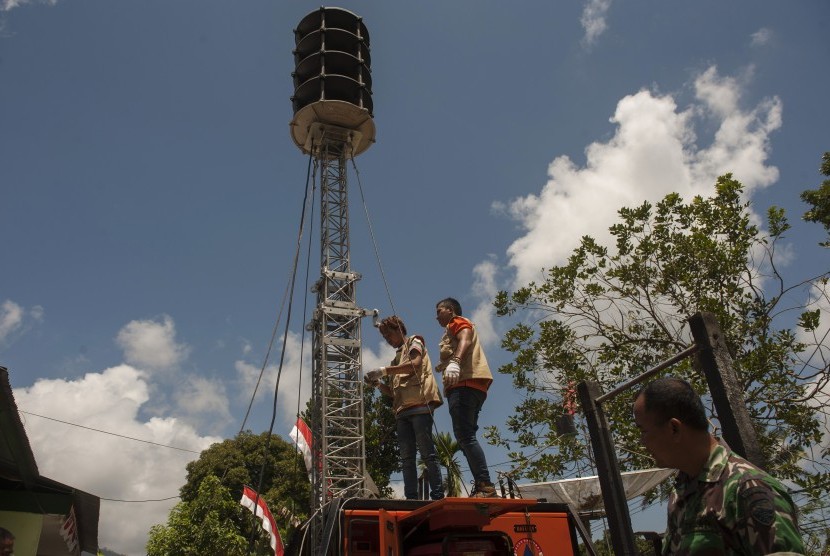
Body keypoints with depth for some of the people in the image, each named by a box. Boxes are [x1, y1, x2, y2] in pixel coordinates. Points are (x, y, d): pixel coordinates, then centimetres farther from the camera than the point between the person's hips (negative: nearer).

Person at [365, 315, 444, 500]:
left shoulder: (414, 342, 12)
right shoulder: (397, 358, 32)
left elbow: (415, 364, -11)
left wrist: (384, 371, -11)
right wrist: (377, 383, 10)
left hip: (419, 403, -8)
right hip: (402, 409, 8)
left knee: (427, 452, -11)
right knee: (407, 457, 0)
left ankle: (438, 496, -12)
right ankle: (411, 499, -1)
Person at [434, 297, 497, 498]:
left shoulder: (457, 322, 8)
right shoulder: (454, 330, 35)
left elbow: (465, 339, -15)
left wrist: (455, 361, -32)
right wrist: (444, 366, 41)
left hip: (465, 383, -10)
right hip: (467, 384, 10)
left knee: (464, 435, -18)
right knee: (466, 436, 6)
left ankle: (485, 486, -26)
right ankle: (482, 488, 0)